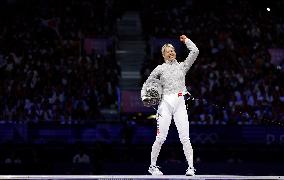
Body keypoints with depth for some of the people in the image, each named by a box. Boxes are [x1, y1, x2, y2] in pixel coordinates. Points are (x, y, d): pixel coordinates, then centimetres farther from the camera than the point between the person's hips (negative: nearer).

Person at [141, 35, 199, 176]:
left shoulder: (182, 66, 15)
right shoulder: (160, 69, 9)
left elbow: (195, 51, 7)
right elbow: (147, 84, 15)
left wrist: (186, 40, 18)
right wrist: (144, 97, -2)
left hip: (180, 103, 2)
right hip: (165, 103, -2)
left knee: (185, 138, -7)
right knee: (161, 138, -5)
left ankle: (191, 167, -7)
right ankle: (152, 166, 9)